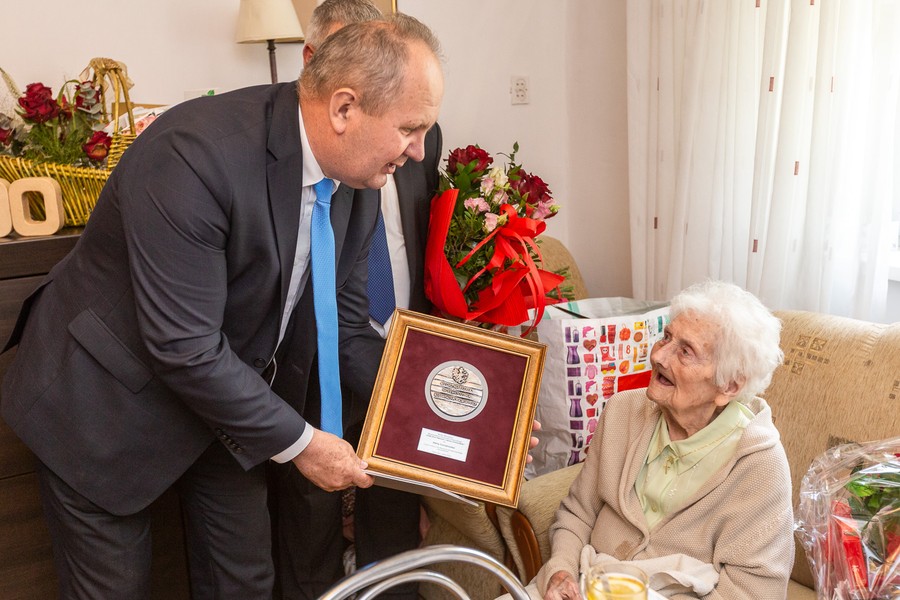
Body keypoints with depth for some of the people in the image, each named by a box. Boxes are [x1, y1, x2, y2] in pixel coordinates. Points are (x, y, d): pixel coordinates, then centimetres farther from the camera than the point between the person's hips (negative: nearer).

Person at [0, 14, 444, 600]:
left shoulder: (356, 183, -8)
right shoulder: (193, 155, -33)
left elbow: (345, 325, 0)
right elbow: (185, 349, -31)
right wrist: (298, 442, -21)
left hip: (226, 394, 7)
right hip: (108, 402, -6)